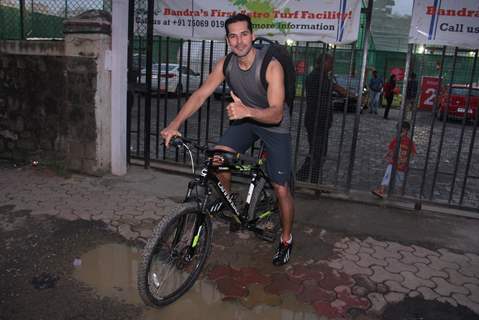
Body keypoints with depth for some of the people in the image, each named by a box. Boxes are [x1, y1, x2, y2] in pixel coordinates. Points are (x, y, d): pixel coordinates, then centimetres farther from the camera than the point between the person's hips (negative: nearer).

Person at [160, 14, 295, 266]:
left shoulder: (271, 66, -28)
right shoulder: (225, 65, -13)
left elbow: (276, 113, -34)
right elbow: (200, 95, -17)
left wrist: (247, 111, -54)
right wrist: (175, 124, -30)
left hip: (274, 125, -4)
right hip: (244, 120, 4)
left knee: (281, 189, -4)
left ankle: (286, 239, 20)